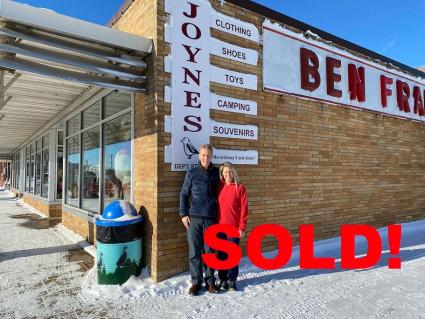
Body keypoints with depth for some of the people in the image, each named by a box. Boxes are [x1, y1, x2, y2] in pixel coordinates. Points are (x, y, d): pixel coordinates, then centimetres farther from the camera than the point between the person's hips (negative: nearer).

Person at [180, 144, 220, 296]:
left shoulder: (216, 173, 5)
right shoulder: (192, 173, 2)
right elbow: (184, 194, 5)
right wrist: (183, 214, -2)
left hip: (211, 218, 1)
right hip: (194, 218, -1)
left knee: (210, 251, 8)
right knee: (194, 251, 4)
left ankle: (210, 280, 22)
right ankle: (196, 281, 18)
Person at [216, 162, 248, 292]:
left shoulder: (239, 187, -4)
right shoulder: (219, 187, 4)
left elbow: (244, 209, -5)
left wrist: (242, 227, -9)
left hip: (234, 227, -2)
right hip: (220, 227, 3)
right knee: (221, 254, 10)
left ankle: (232, 280, 18)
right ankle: (222, 279, 23)